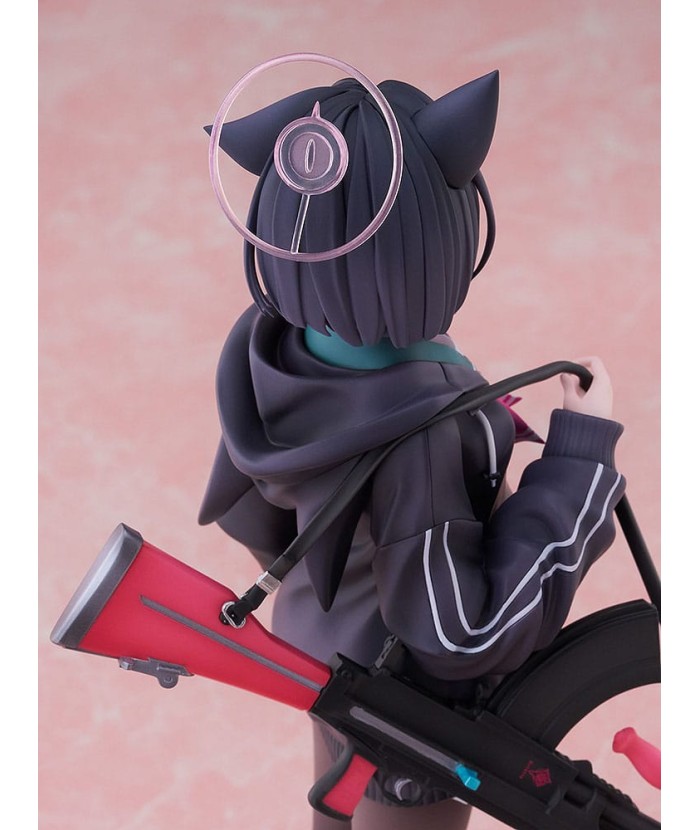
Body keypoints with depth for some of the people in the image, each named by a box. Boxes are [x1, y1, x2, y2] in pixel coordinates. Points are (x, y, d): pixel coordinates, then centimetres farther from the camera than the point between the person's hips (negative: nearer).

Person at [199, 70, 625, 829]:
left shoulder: (274, 342, -19)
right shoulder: (412, 432, -41)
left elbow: (252, 505, -3)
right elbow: (465, 638, -31)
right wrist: (580, 455, -29)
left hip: (324, 637, 6)